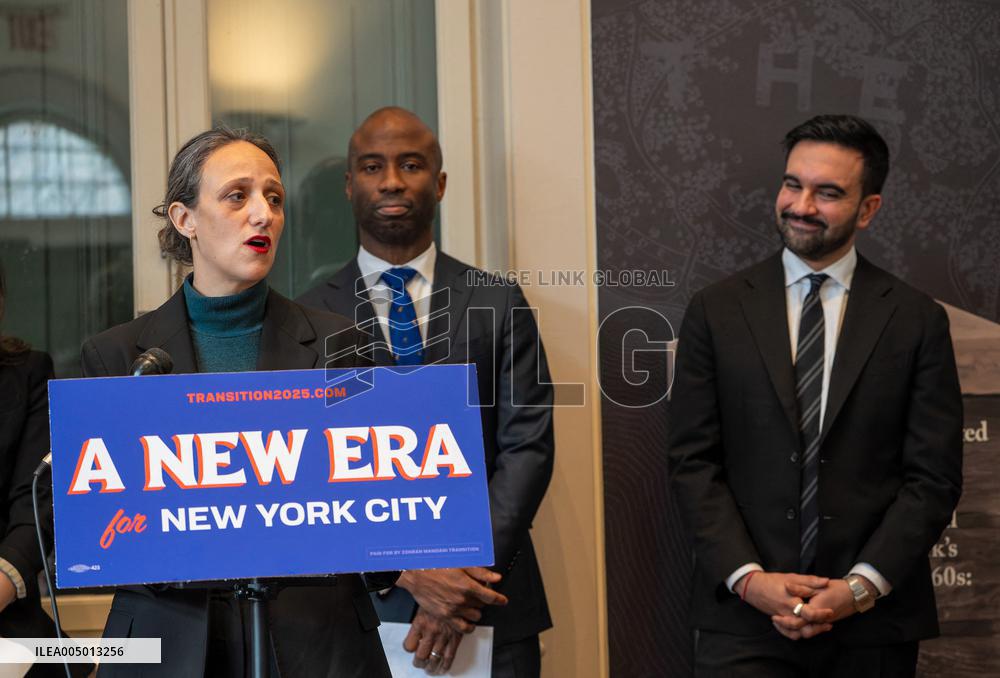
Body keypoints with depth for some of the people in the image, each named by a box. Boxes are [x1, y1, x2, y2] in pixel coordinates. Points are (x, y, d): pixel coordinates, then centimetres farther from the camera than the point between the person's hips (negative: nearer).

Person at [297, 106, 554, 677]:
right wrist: (408, 573, -16)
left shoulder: (501, 304, 6)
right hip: (360, 603, -1)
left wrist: (467, 567, -15)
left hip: (489, 608, 1)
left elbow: (527, 448, -1)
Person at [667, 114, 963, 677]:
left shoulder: (918, 320, 2)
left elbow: (934, 477, -1)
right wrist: (749, 578, -10)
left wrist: (862, 587, -11)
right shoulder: (717, 310, 4)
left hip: (874, 620, 0)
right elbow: (693, 462, 1)